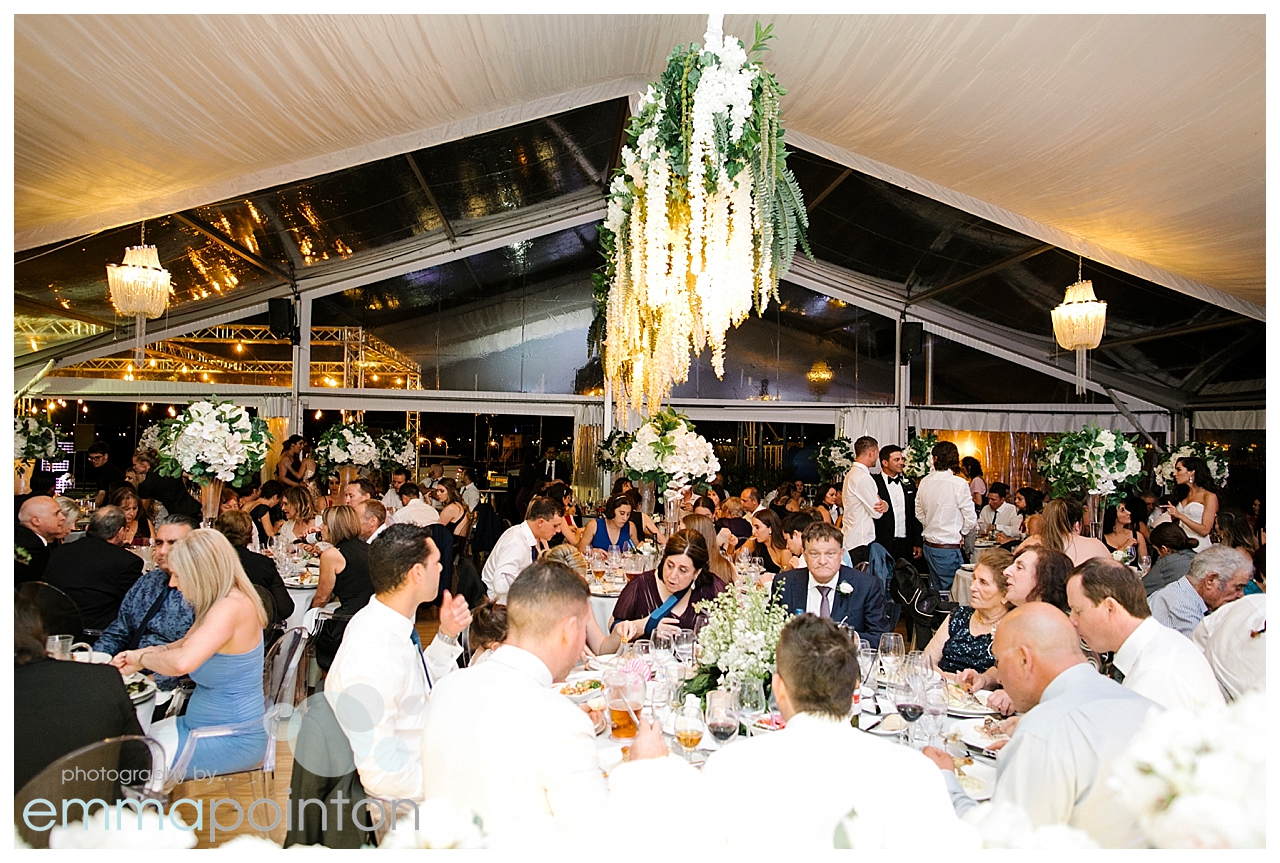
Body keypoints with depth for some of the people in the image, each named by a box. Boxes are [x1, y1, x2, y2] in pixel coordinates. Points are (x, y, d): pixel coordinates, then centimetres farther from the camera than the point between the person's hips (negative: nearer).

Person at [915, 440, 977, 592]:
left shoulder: (924, 482, 1)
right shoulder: (959, 484, -15)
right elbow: (971, 519, -9)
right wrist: (961, 533, 8)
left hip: (929, 544, 6)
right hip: (949, 548, -6)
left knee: (936, 590, 16)